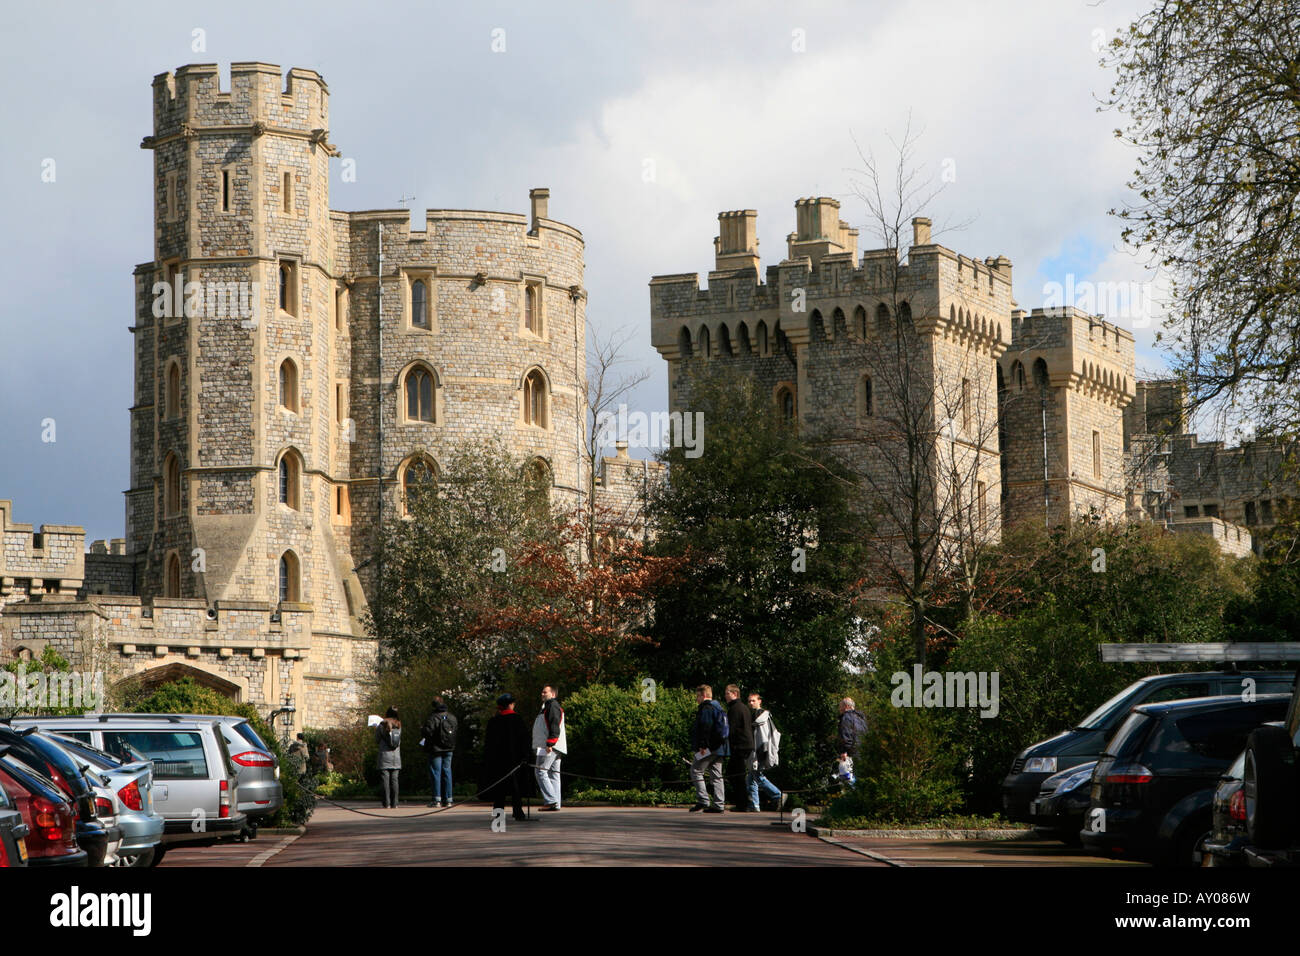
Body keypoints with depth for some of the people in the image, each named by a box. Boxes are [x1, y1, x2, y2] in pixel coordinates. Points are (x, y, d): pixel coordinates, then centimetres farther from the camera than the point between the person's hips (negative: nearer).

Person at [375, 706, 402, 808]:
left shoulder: (382, 725, -6)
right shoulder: (399, 726, 4)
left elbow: (377, 740, 3)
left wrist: (376, 729, 18)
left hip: (385, 755, -3)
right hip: (396, 757, 3)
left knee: (385, 780, -2)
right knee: (394, 780, 6)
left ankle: (386, 803, -6)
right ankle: (394, 803, 3)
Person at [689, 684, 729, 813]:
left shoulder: (706, 708, -10)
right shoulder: (718, 707, 21)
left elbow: (706, 727, -21)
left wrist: (703, 745, -24)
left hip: (708, 748, -9)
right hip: (719, 748, 9)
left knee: (696, 770, -4)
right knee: (716, 775, 8)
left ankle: (703, 801, -11)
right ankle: (719, 804, 4)